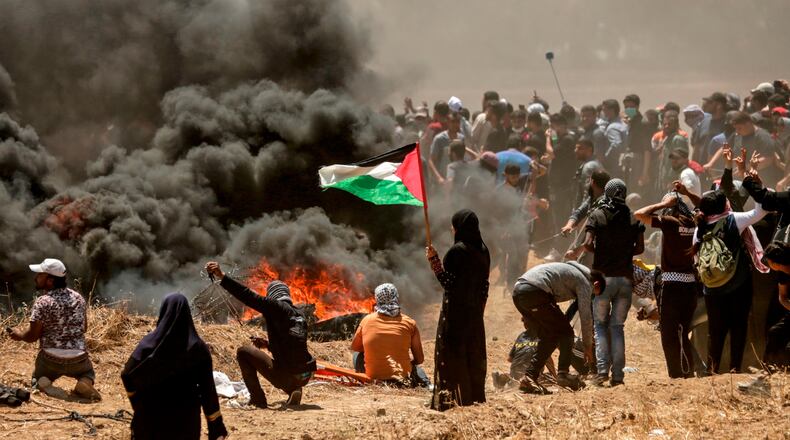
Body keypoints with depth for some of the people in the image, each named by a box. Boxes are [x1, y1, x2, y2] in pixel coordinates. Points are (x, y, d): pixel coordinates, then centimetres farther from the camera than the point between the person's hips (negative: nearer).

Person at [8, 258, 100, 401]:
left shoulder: (43, 302, -14)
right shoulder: (78, 298, 2)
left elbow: (32, 336, -11)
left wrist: (19, 335, 10)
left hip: (50, 359, -3)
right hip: (78, 359, 3)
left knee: (37, 378, 30)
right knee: (88, 374, 34)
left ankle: (43, 383, -8)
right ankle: (84, 384, -3)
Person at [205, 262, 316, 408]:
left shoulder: (275, 307, -6)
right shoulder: (300, 314, 16)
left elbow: (249, 296, -17)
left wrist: (222, 277, -19)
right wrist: (268, 345, 28)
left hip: (286, 376, -7)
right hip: (306, 377, 7)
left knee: (243, 352, 10)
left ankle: (258, 400, 7)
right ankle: (293, 391, 14)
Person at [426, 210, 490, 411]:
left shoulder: (457, 251, -16)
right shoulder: (483, 251, 8)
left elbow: (446, 281, -18)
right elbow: (484, 285, 12)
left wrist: (434, 259, -16)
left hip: (455, 309, -8)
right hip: (475, 311, 8)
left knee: (452, 355, -3)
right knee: (474, 353, 13)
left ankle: (453, 398, -5)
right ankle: (476, 397, 17)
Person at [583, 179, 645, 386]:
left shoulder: (597, 215, -3)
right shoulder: (633, 218, 4)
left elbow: (588, 243, -12)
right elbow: (640, 248, 2)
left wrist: (598, 252, 7)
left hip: (604, 277, -2)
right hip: (626, 277, 2)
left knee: (600, 324, 7)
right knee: (617, 326, 9)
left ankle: (603, 367, -9)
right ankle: (618, 373, 2)